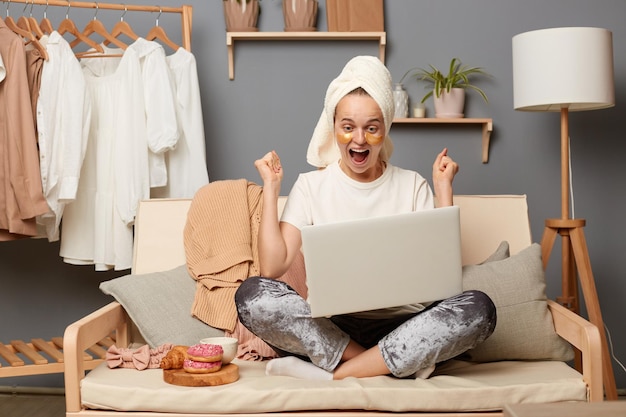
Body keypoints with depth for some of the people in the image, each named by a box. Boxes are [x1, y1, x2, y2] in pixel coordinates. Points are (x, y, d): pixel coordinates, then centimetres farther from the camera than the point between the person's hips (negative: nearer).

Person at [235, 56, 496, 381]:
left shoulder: (413, 186, 8)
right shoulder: (311, 186, 5)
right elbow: (272, 267, -7)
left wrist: (444, 187, -2)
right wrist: (270, 188, -6)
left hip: (399, 324, 1)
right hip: (329, 327, -1)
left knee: (478, 308, -26)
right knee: (251, 294, -27)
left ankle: (334, 373, -23)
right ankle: (395, 363, -22)